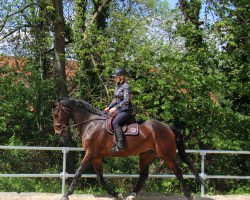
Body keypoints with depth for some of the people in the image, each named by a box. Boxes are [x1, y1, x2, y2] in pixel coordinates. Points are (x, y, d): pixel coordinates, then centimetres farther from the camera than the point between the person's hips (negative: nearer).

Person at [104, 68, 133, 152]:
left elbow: (126, 100, -24)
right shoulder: (117, 86, 13)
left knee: (115, 122, -29)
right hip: (119, 109, 10)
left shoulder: (126, 86, -14)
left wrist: (115, 108, -29)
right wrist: (109, 107, 11)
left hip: (126, 110, -10)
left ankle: (120, 145, -33)